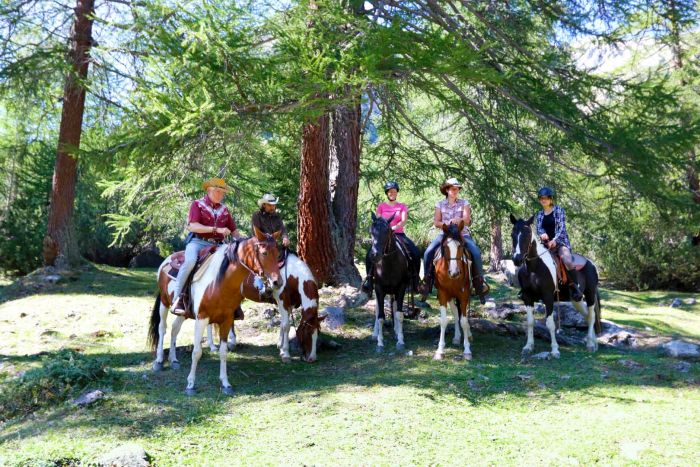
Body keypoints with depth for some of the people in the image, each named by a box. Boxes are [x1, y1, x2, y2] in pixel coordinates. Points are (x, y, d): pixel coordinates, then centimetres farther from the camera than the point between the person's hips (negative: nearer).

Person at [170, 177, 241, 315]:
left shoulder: (224, 209, 17)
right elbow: (193, 226, -12)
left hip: (216, 245, 5)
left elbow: (233, 231, 21)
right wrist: (216, 229, -20)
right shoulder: (197, 204, 2)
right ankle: (177, 300, -27)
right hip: (198, 242, -5)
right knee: (190, 261, -34)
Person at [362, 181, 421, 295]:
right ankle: (369, 278, -13)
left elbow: (404, 221, -6)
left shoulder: (402, 206, 10)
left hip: (399, 234, 0)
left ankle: (414, 280, -11)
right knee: (370, 254, -26)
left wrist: (394, 227, -25)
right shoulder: (381, 206, 12)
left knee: (415, 253, -24)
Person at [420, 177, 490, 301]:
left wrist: (459, 220, -27)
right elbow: (436, 222, 2)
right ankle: (427, 280, -6)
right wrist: (446, 224, -16)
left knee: (476, 253, -26)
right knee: (428, 252, -22)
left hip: (462, 234, -1)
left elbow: (467, 220, -6)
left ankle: (479, 281, -9)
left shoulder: (464, 203, 6)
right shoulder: (440, 204, 8)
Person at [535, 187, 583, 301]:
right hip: (546, 243, 5)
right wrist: (542, 233, -22)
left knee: (568, 261, -31)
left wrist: (554, 240, -22)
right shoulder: (539, 215, 16)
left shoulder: (559, 210, 4)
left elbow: (562, 227, -6)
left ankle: (574, 288, -19)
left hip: (560, 241, -5)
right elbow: (539, 228, 4)